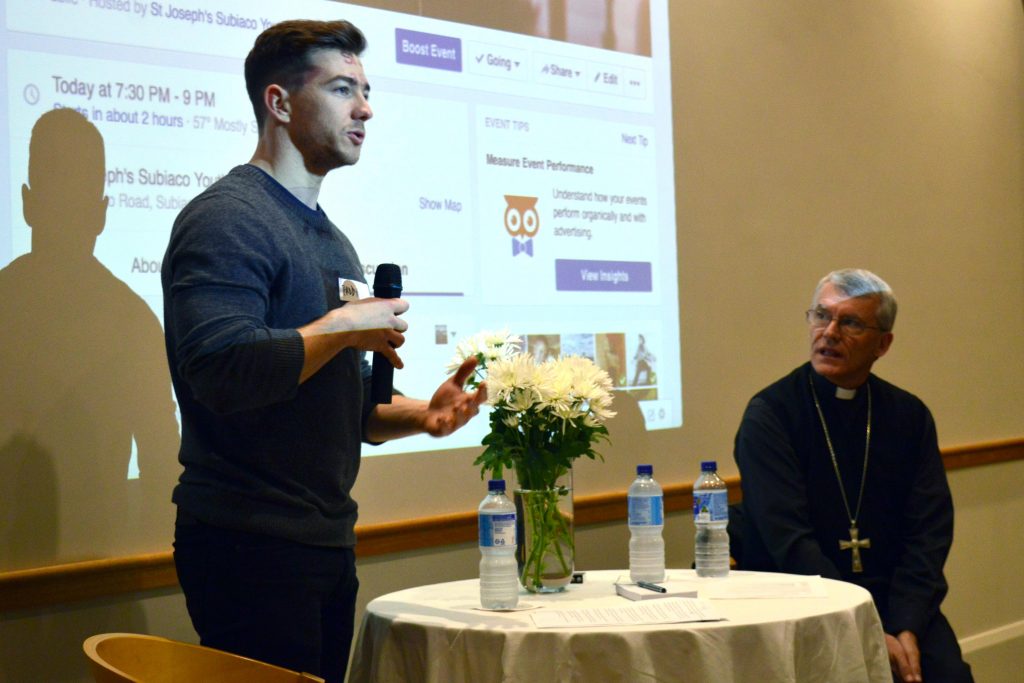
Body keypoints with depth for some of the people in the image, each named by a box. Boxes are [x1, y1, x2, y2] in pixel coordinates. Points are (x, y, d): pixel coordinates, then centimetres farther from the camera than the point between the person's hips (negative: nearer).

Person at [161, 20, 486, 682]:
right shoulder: (227, 219, -12)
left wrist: (421, 415, 6)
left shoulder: (330, 239, 19)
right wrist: (342, 327, -14)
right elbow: (222, 371, -26)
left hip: (327, 543, 9)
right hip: (250, 546, -9)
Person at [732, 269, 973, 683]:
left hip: (896, 602, 3)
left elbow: (928, 533, 2)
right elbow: (790, 541, -12)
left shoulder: (909, 415, 8)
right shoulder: (769, 414, -4)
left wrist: (905, 630, -13)